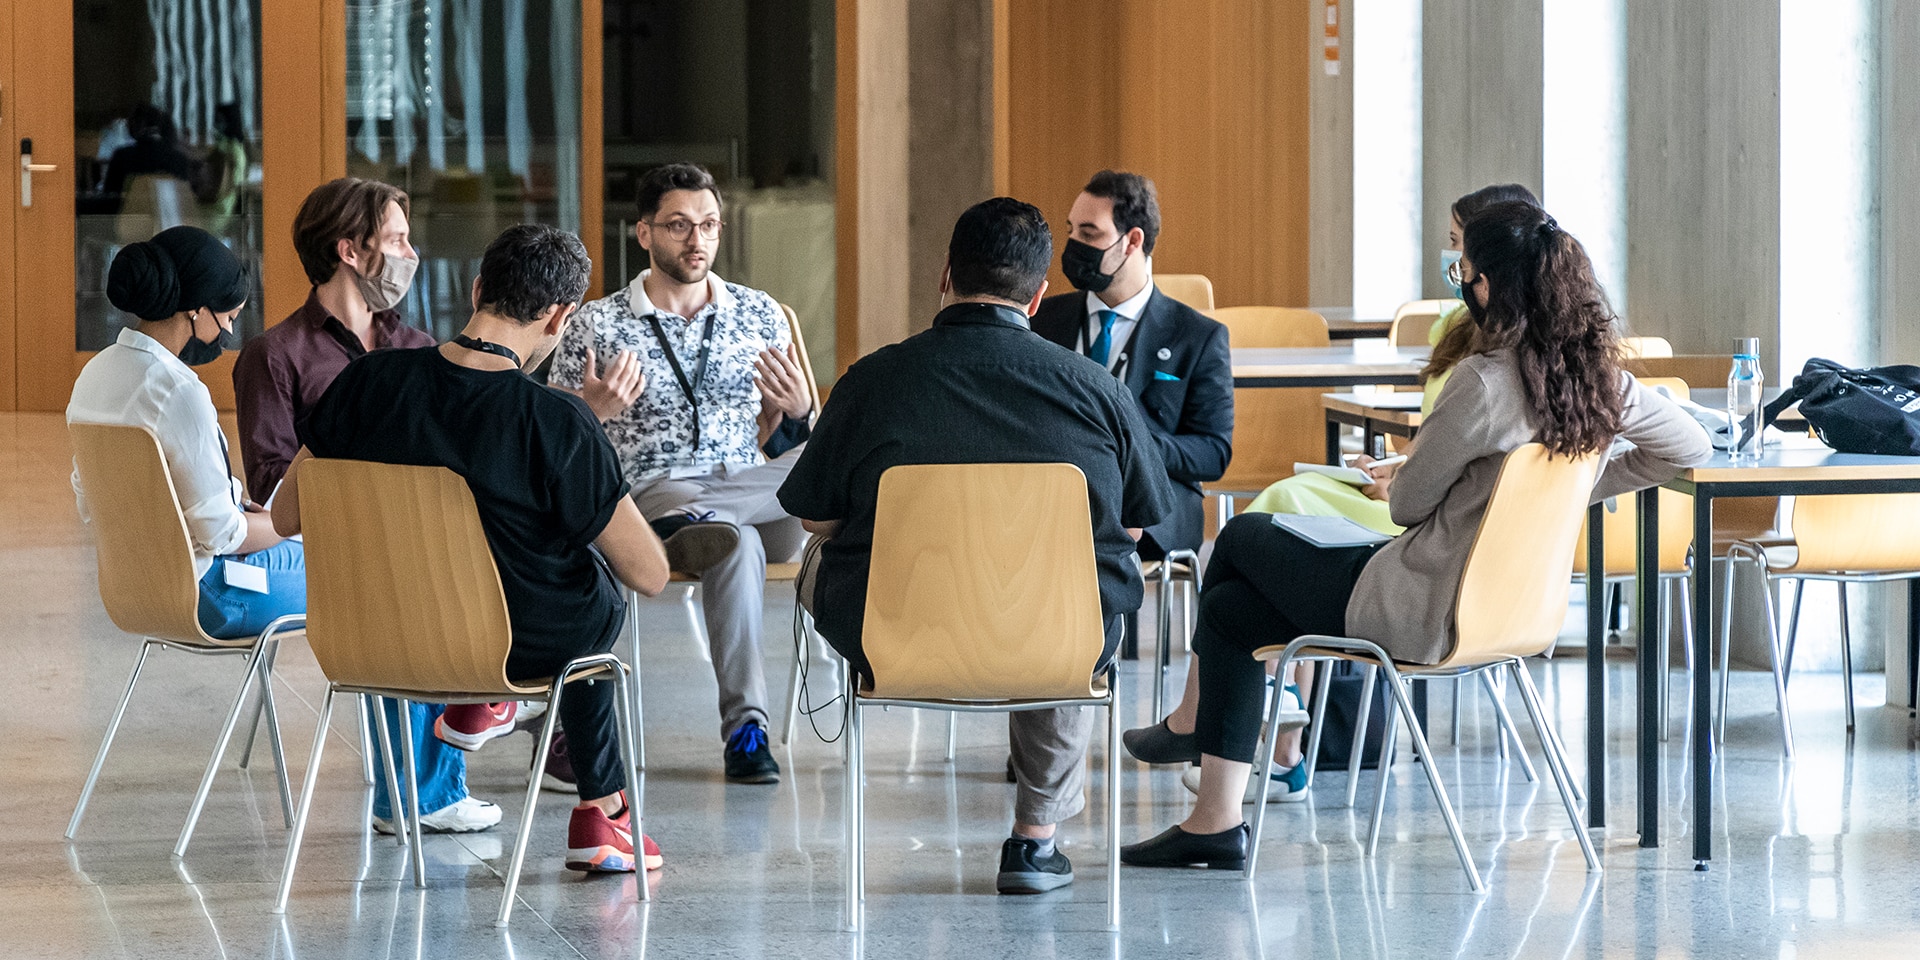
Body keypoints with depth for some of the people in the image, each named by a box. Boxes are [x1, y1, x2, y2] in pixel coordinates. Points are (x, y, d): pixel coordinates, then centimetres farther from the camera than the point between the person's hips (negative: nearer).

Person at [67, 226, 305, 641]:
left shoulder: (95, 373, 3)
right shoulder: (177, 392, -25)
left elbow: (88, 502, 13)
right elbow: (219, 533, -23)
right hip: (199, 596, -9)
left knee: (297, 551, 29)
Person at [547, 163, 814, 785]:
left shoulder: (760, 315, 14)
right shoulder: (597, 326, 5)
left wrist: (795, 412, -5)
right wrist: (593, 412, -15)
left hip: (756, 489, 3)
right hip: (654, 493, -3)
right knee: (739, 543, -39)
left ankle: (696, 522, -35)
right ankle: (744, 726, -36)